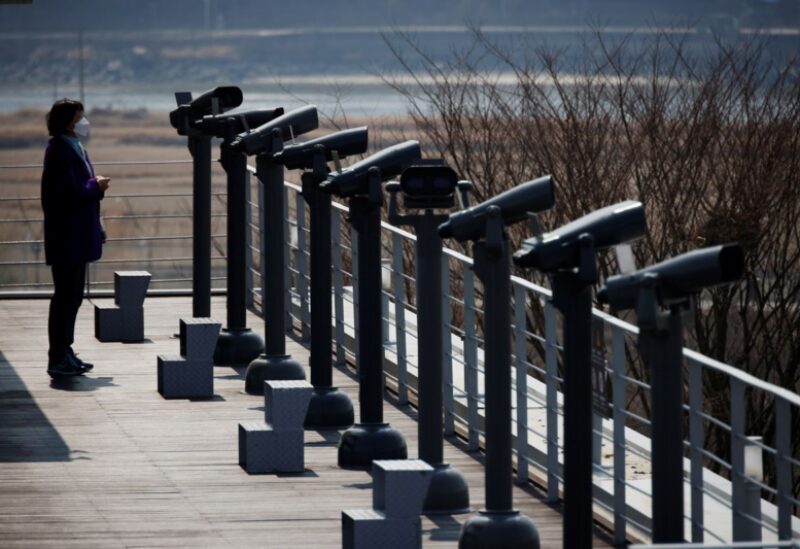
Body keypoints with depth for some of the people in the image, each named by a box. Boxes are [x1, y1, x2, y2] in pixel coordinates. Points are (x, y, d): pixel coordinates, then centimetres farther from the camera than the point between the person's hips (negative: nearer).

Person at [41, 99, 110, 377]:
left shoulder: (74, 148, 14)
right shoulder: (60, 151, -16)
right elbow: (71, 192, -23)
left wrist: (95, 186, 4)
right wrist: (96, 187, -11)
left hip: (77, 236, 10)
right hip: (67, 237, -10)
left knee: (72, 296, 15)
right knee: (66, 296, -6)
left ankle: (64, 353, 22)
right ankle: (59, 359, -2)